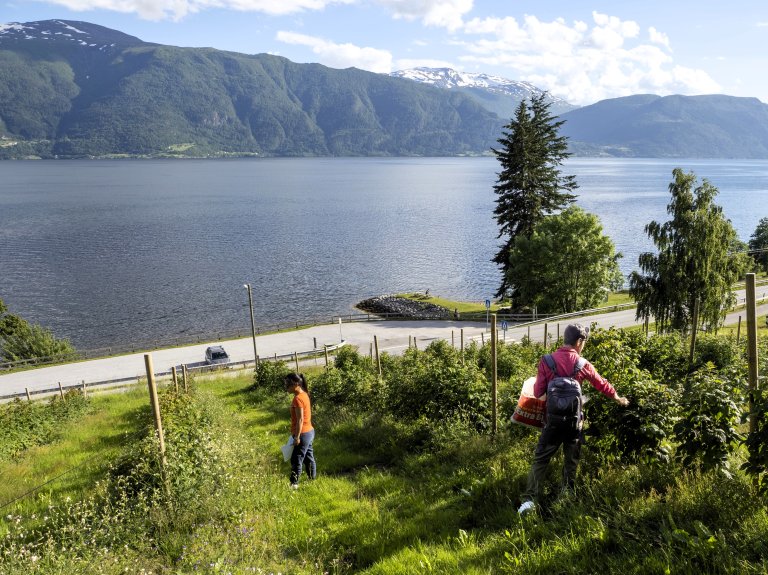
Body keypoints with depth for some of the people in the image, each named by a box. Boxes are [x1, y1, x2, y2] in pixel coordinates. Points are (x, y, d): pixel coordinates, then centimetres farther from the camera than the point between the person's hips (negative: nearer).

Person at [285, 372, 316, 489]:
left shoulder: (298, 398, -21)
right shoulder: (304, 394, 7)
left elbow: (300, 420, -22)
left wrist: (297, 437, -18)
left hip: (303, 434, -9)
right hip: (309, 431, 9)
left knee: (296, 460, 0)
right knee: (309, 457, 18)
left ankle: (294, 484, 7)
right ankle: (312, 478, 27)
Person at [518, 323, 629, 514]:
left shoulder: (547, 361, -8)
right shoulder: (583, 364, -4)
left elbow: (538, 392, -6)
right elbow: (602, 384, 12)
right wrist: (619, 399, 30)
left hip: (553, 420, -1)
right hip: (574, 421, 1)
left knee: (540, 459, 4)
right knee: (571, 461, 18)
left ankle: (529, 499, -4)